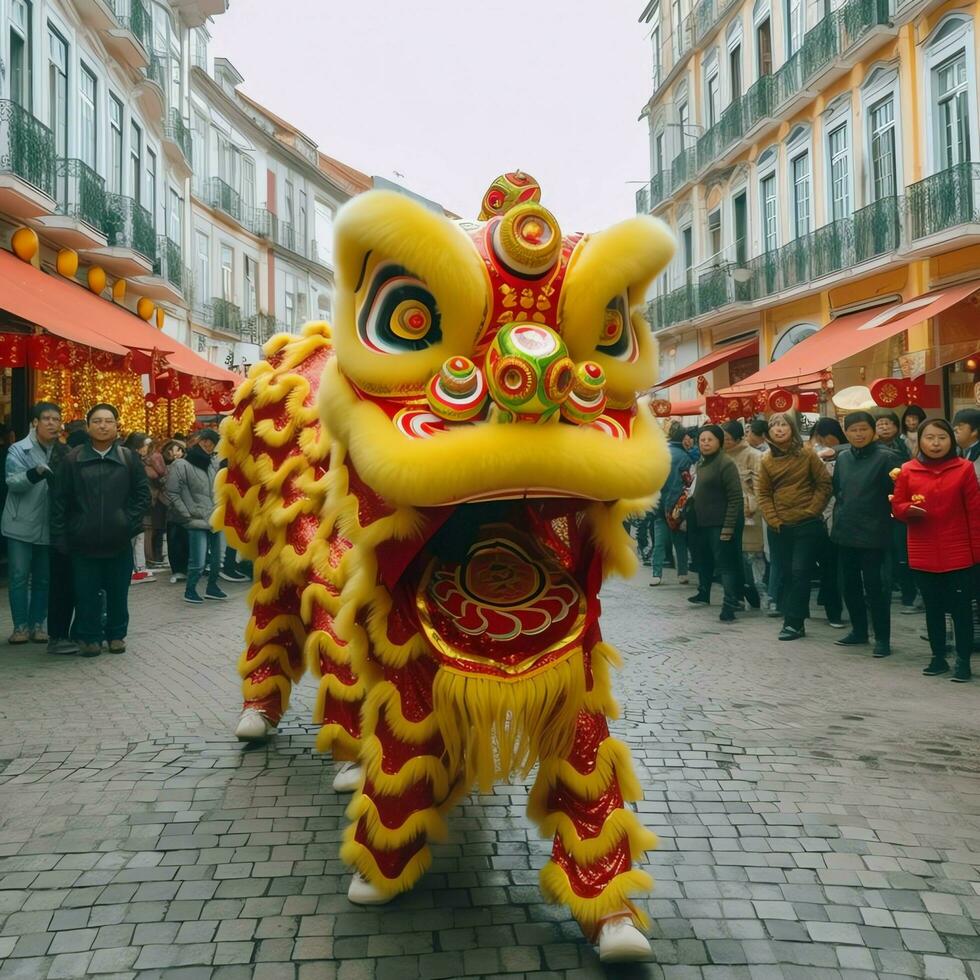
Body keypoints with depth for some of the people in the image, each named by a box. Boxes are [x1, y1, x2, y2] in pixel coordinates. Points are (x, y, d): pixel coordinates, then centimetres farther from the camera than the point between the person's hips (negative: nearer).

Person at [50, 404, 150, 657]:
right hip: (84, 542, -1)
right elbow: (59, 501, 1)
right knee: (87, 594, 6)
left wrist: (131, 522, -6)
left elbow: (142, 494, 5)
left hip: (119, 542, 1)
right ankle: (89, 636, 20)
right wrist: (60, 537, -4)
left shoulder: (129, 458, 2)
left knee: (118, 593, 10)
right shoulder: (73, 459, 0)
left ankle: (116, 634, 25)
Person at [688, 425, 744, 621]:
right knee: (704, 560, 22)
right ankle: (704, 593, 39)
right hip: (703, 523, 9)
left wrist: (728, 527, -22)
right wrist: (693, 518, 19)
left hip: (720, 524, -9)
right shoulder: (700, 463, 12)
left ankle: (730, 604, -10)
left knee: (725, 564, -9)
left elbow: (735, 498, -18)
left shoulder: (725, 464, -15)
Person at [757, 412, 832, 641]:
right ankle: (793, 620, 16)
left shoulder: (806, 455, -4)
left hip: (808, 525, -3)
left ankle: (794, 622, -1)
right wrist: (773, 519, -3)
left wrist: (813, 510, -9)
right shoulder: (767, 460, 4)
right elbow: (764, 494, 7)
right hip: (781, 527, 3)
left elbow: (825, 484, -2)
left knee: (800, 573, -6)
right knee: (787, 575, 7)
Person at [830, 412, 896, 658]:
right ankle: (859, 631, 29)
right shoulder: (842, 458, 9)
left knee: (874, 586, -1)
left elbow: (894, 493, -12)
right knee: (850, 584, 14)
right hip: (845, 531, 6)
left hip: (872, 533, -6)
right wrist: (841, 512, 12)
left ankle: (882, 638, 10)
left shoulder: (885, 457, -9)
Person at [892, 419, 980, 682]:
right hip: (924, 555, 2)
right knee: (933, 607, 12)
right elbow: (896, 507, 6)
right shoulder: (908, 471, 0)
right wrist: (908, 510, -17)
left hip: (959, 554, -2)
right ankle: (938, 657, 24)